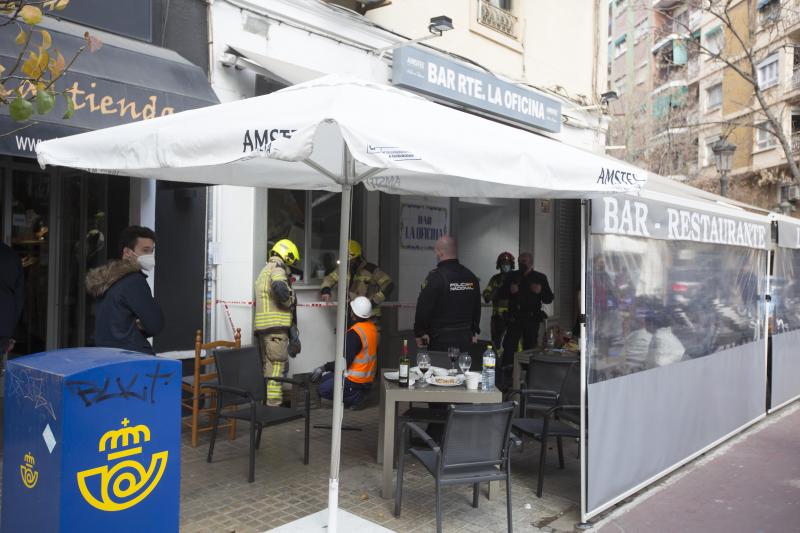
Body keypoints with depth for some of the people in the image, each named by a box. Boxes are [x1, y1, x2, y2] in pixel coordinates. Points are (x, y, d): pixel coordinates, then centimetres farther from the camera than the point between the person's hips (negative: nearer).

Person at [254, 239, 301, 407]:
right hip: (276, 325, -9)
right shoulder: (277, 269, -7)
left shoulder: (264, 270, 24)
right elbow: (279, 287, -30)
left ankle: (266, 402, 19)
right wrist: (289, 301, -10)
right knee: (278, 365, -6)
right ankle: (274, 404, -6)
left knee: (268, 366, 14)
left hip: (263, 326, 9)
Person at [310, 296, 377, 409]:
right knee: (325, 377, 15)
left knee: (323, 389, -7)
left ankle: (355, 396, -5)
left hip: (356, 379, -9)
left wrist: (324, 368, -9)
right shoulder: (372, 327, 2)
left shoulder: (354, 333, -24)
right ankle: (359, 392, 8)